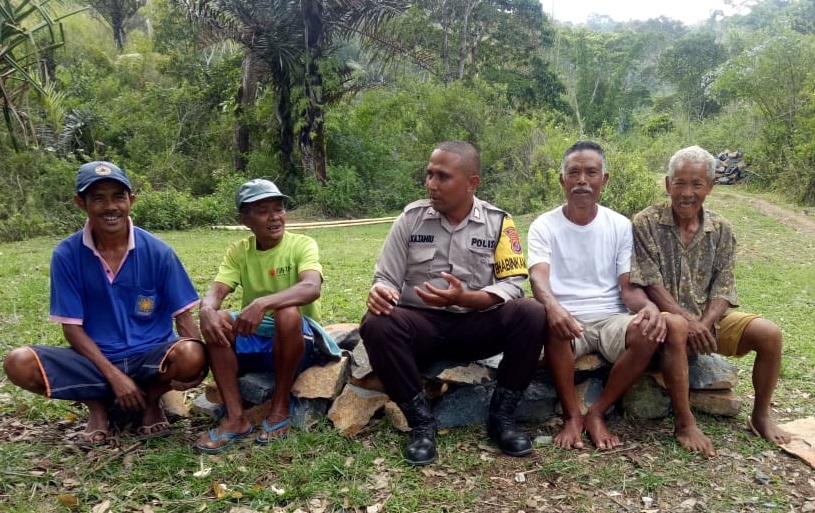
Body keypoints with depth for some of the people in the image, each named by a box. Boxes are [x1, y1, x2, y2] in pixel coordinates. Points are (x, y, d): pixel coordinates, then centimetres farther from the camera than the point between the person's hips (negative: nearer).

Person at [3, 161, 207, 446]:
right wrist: (114, 375, -16)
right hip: (96, 360, 1)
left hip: (151, 357, -1)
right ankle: (97, 405, 3)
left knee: (189, 356, -34)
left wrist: (196, 364, -26)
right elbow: (72, 327, -6)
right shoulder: (66, 255, -7)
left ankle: (151, 398, 2)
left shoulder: (158, 252, -9)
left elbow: (183, 315, -6)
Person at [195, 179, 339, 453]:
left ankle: (281, 408, -16)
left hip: (297, 341, -3)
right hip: (252, 340, 4)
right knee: (216, 320, -24)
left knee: (288, 312, -35)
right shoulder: (238, 251, 2)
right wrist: (207, 309, -37)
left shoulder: (302, 244, -9)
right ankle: (236, 417, -20)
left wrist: (263, 302, -45)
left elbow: (312, 288, -29)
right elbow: (215, 292, -12)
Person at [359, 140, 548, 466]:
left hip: (476, 324, 0)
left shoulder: (497, 222, -2)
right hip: (421, 323, 0)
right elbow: (386, 278, 2)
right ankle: (421, 422, -15)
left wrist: (464, 298, -25)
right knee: (376, 325, -31)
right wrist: (379, 292, -24)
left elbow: (513, 284, -7)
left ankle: (501, 417, -9)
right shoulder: (411, 217, 0)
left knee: (532, 315, -27)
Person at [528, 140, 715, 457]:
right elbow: (538, 277, -18)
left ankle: (597, 413, -12)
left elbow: (629, 287, 0)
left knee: (653, 330, -29)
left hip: (611, 320, 3)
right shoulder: (544, 226, -1)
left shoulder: (620, 226, 6)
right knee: (551, 323, -37)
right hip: (567, 322, -2)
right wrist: (553, 306, -43)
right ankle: (572, 416, -16)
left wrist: (649, 307, -25)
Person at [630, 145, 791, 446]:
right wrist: (688, 321, -24)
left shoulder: (721, 230, 4)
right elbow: (651, 285, -14)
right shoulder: (646, 224, -7)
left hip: (710, 319, 5)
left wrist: (703, 325, -20)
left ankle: (760, 416, 5)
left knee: (769, 333, -16)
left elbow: (723, 290, -2)